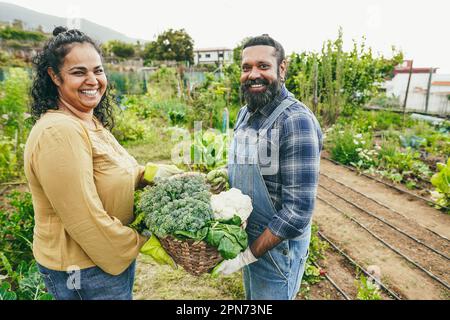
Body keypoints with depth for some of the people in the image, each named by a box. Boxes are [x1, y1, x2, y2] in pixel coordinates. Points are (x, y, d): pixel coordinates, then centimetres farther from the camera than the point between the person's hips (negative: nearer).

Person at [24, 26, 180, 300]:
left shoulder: (91, 123, 4)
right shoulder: (60, 132, -26)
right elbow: (86, 220, -27)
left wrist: (153, 173, -5)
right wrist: (145, 244, -15)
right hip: (85, 273, -8)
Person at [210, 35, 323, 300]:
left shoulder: (296, 121, -25)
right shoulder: (244, 114, 0)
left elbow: (298, 211, -26)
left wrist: (247, 256, -21)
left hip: (277, 246, -7)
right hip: (246, 237, 7)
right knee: (252, 296, 28)